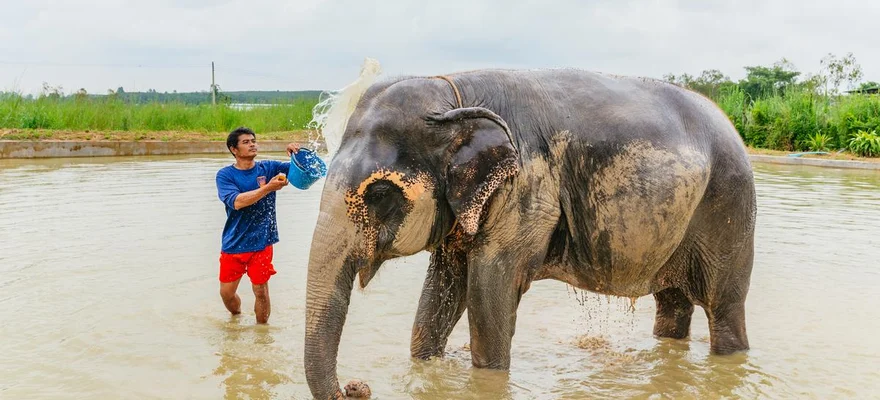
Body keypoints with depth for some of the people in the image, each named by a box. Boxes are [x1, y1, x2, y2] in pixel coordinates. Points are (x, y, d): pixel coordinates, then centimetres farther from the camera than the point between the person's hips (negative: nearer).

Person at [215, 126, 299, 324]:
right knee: (226, 292, 10)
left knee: (261, 291, 0)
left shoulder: (268, 167, 0)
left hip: (261, 243, 0)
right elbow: (236, 201, -22)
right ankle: (237, 318, 42)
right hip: (233, 244, 1)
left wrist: (298, 154, -29)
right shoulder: (225, 174, -5)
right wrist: (268, 188, -29)